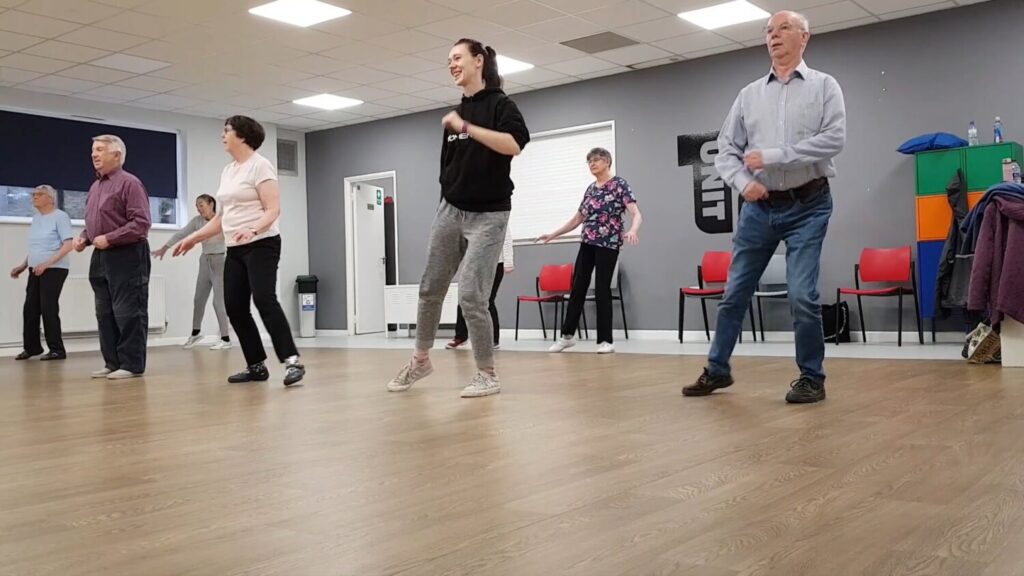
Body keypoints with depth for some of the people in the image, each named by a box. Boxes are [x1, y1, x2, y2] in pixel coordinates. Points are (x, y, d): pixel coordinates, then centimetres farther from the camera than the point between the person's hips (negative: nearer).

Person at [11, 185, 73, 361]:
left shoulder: (60, 216, -8)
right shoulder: (36, 217, 15)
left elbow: (68, 245, -16)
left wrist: (47, 263, -23)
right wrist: (23, 265, 14)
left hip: (54, 270, -7)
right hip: (35, 270, 7)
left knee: (49, 309, -8)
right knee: (30, 309, 6)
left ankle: (57, 350, 0)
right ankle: (31, 347, 19)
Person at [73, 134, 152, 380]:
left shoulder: (129, 183, -9)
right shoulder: (95, 186, 18)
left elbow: (142, 222, -17)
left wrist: (109, 239, -19)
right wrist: (83, 238, 6)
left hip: (126, 256, -9)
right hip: (101, 257, 9)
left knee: (127, 312, -5)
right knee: (105, 313, 10)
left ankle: (132, 364, 0)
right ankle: (112, 362, 17)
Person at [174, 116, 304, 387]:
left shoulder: (260, 165, -8)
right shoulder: (227, 171, 17)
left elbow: (273, 209, -17)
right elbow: (222, 217, 21)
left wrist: (252, 230, -33)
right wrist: (193, 238, 16)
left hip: (261, 246, -9)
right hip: (235, 250, 9)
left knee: (265, 300, -22)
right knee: (235, 307, 3)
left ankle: (292, 361, -24)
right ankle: (256, 366, 10)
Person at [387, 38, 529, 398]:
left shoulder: (499, 104, -5)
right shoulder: (455, 114, 13)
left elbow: (515, 145, -24)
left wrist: (466, 127, -22)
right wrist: (446, 204, 16)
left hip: (488, 215, -6)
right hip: (450, 211, 6)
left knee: (470, 295, -11)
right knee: (431, 288, 8)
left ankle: (488, 375, 3)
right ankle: (420, 360, 26)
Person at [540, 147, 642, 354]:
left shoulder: (620, 184, -4)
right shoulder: (590, 189, 15)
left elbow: (636, 214, -15)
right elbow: (578, 218, 23)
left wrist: (632, 231, -36)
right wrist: (553, 235, 21)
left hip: (608, 243, -6)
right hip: (587, 243, 6)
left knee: (602, 289, -6)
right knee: (578, 287, 6)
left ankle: (606, 340, 4)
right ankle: (567, 335, 16)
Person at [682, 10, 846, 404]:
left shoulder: (824, 86, 3)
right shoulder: (749, 94, 12)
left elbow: (834, 139, -12)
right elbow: (726, 149, 8)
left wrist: (771, 157, -15)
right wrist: (743, 182, -12)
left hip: (807, 206, -3)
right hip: (759, 208, 4)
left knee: (802, 296, -10)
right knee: (734, 293, 8)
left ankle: (811, 378, 8)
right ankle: (717, 370, 22)